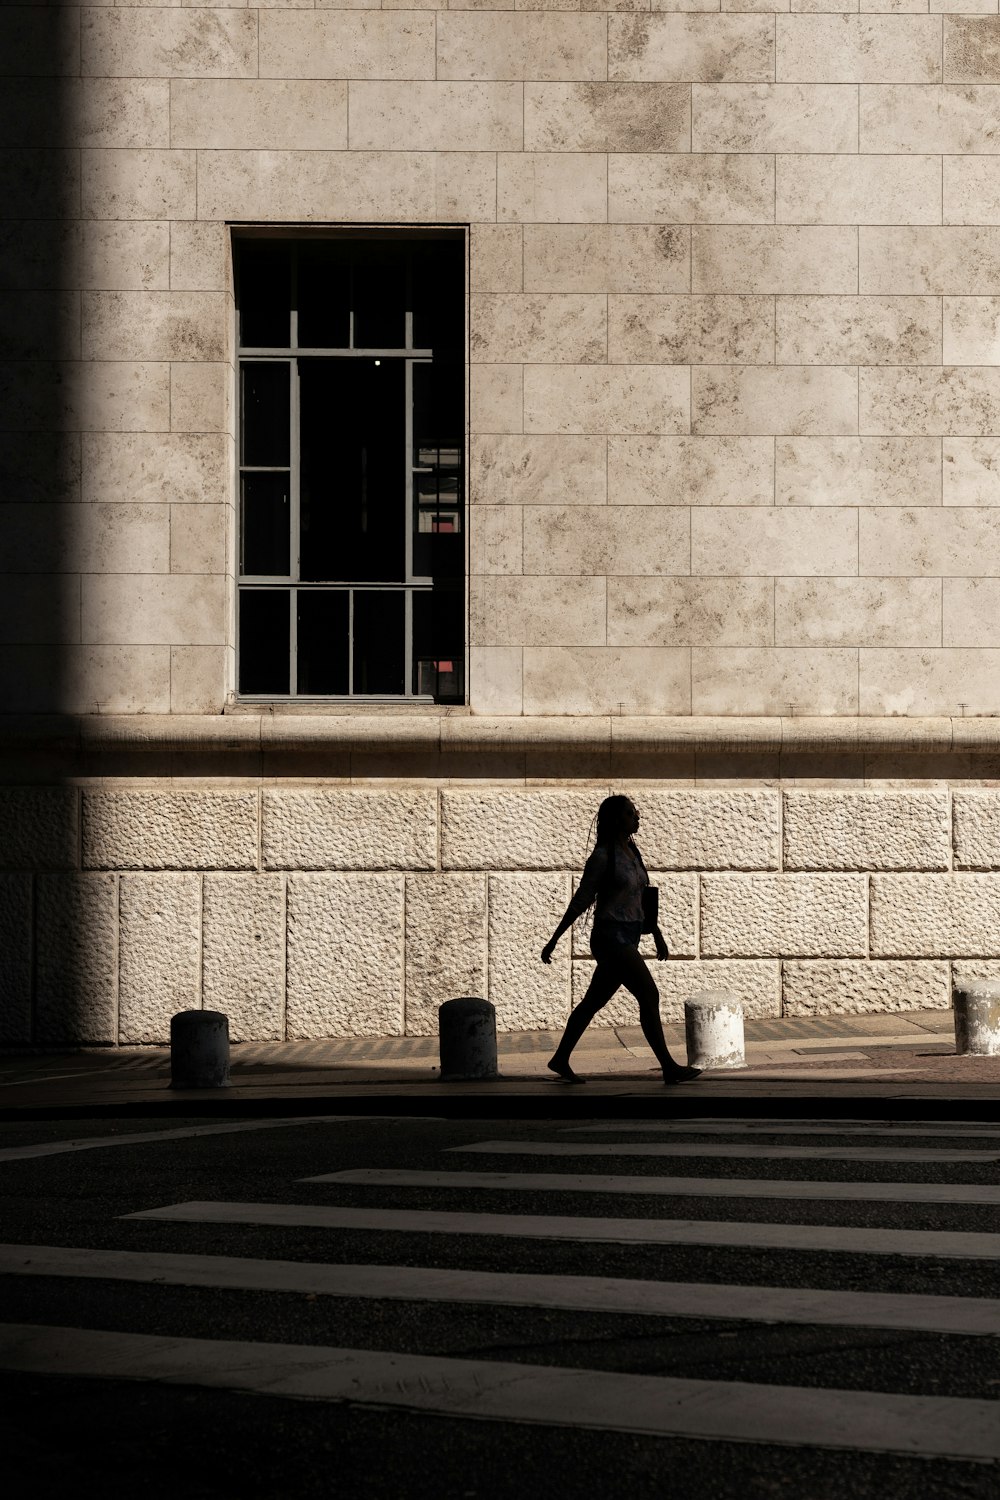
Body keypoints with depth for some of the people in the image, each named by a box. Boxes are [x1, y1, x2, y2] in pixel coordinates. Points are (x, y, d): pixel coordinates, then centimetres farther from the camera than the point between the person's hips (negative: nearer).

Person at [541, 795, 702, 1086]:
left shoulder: (632, 853, 13)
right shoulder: (603, 856, -10)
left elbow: (642, 898, 21)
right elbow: (581, 901, -8)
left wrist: (658, 936, 20)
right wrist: (553, 940, -6)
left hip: (628, 938, 8)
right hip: (611, 936, -8)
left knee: (594, 1002, 14)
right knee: (649, 995, -12)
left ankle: (560, 1059, 24)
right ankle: (669, 1068, -10)